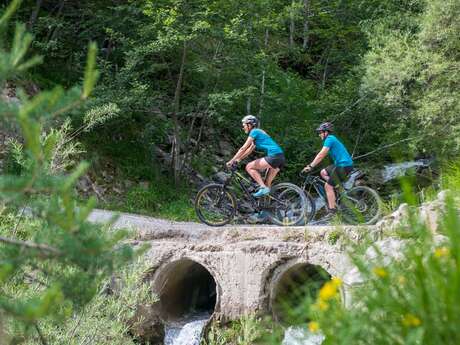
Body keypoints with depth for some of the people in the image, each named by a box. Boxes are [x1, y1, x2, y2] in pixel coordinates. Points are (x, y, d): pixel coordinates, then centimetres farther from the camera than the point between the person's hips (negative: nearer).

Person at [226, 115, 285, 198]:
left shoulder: (254, 131, -2)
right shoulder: (258, 132, 25)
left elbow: (243, 148, -5)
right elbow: (250, 150, 28)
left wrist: (232, 161, -2)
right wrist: (238, 159, 25)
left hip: (274, 156, -9)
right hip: (281, 158, 9)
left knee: (249, 167, -3)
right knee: (267, 184, 11)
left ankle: (263, 188, -11)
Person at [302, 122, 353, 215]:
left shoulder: (329, 139, -11)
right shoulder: (331, 139, 20)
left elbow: (321, 155, -18)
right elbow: (321, 155, 23)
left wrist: (310, 166, -17)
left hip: (344, 165, -10)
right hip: (341, 164, 10)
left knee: (328, 186, -6)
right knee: (323, 172, 19)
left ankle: (332, 210, -4)